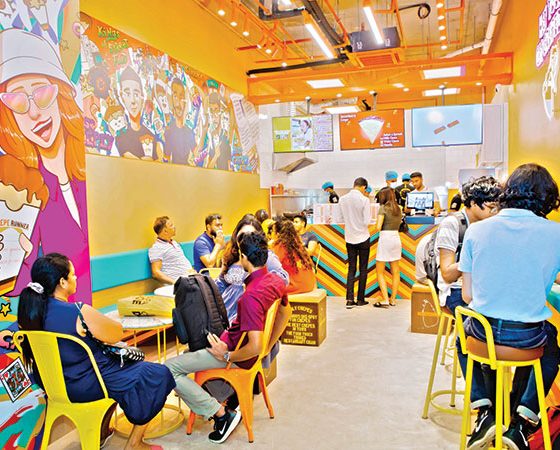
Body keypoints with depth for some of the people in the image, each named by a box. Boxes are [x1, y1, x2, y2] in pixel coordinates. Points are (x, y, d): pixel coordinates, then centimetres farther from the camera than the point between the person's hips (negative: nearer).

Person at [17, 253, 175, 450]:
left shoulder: (31, 309, -7)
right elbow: (116, 334, -15)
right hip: (87, 386, -8)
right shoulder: (80, 312, -29)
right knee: (158, 375, 6)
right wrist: (99, 321, 3)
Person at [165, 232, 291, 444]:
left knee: (170, 369, -10)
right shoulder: (277, 280, -5)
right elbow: (286, 312, 13)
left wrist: (226, 356, -17)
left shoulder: (252, 295, -32)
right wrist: (268, 346, 18)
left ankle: (221, 413, -8)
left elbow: (254, 347, -34)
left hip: (238, 351, -9)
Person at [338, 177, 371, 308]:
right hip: (363, 238, -3)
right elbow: (367, 221, -14)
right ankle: (360, 299, 13)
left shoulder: (343, 199, -1)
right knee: (363, 269, 8)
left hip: (349, 238, 4)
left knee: (351, 269, 9)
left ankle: (349, 300, 1)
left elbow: (341, 219, 6)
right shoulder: (364, 200, -14)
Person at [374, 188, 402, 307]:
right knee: (395, 271, 11)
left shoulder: (383, 208, -9)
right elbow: (398, 224, 7)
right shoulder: (398, 209, 10)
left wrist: (377, 226, 6)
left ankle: (386, 300, -4)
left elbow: (378, 227, -14)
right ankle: (393, 299, 15)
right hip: (396, 238, 6)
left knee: (380, 272, 3)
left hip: (385, 238, -6)